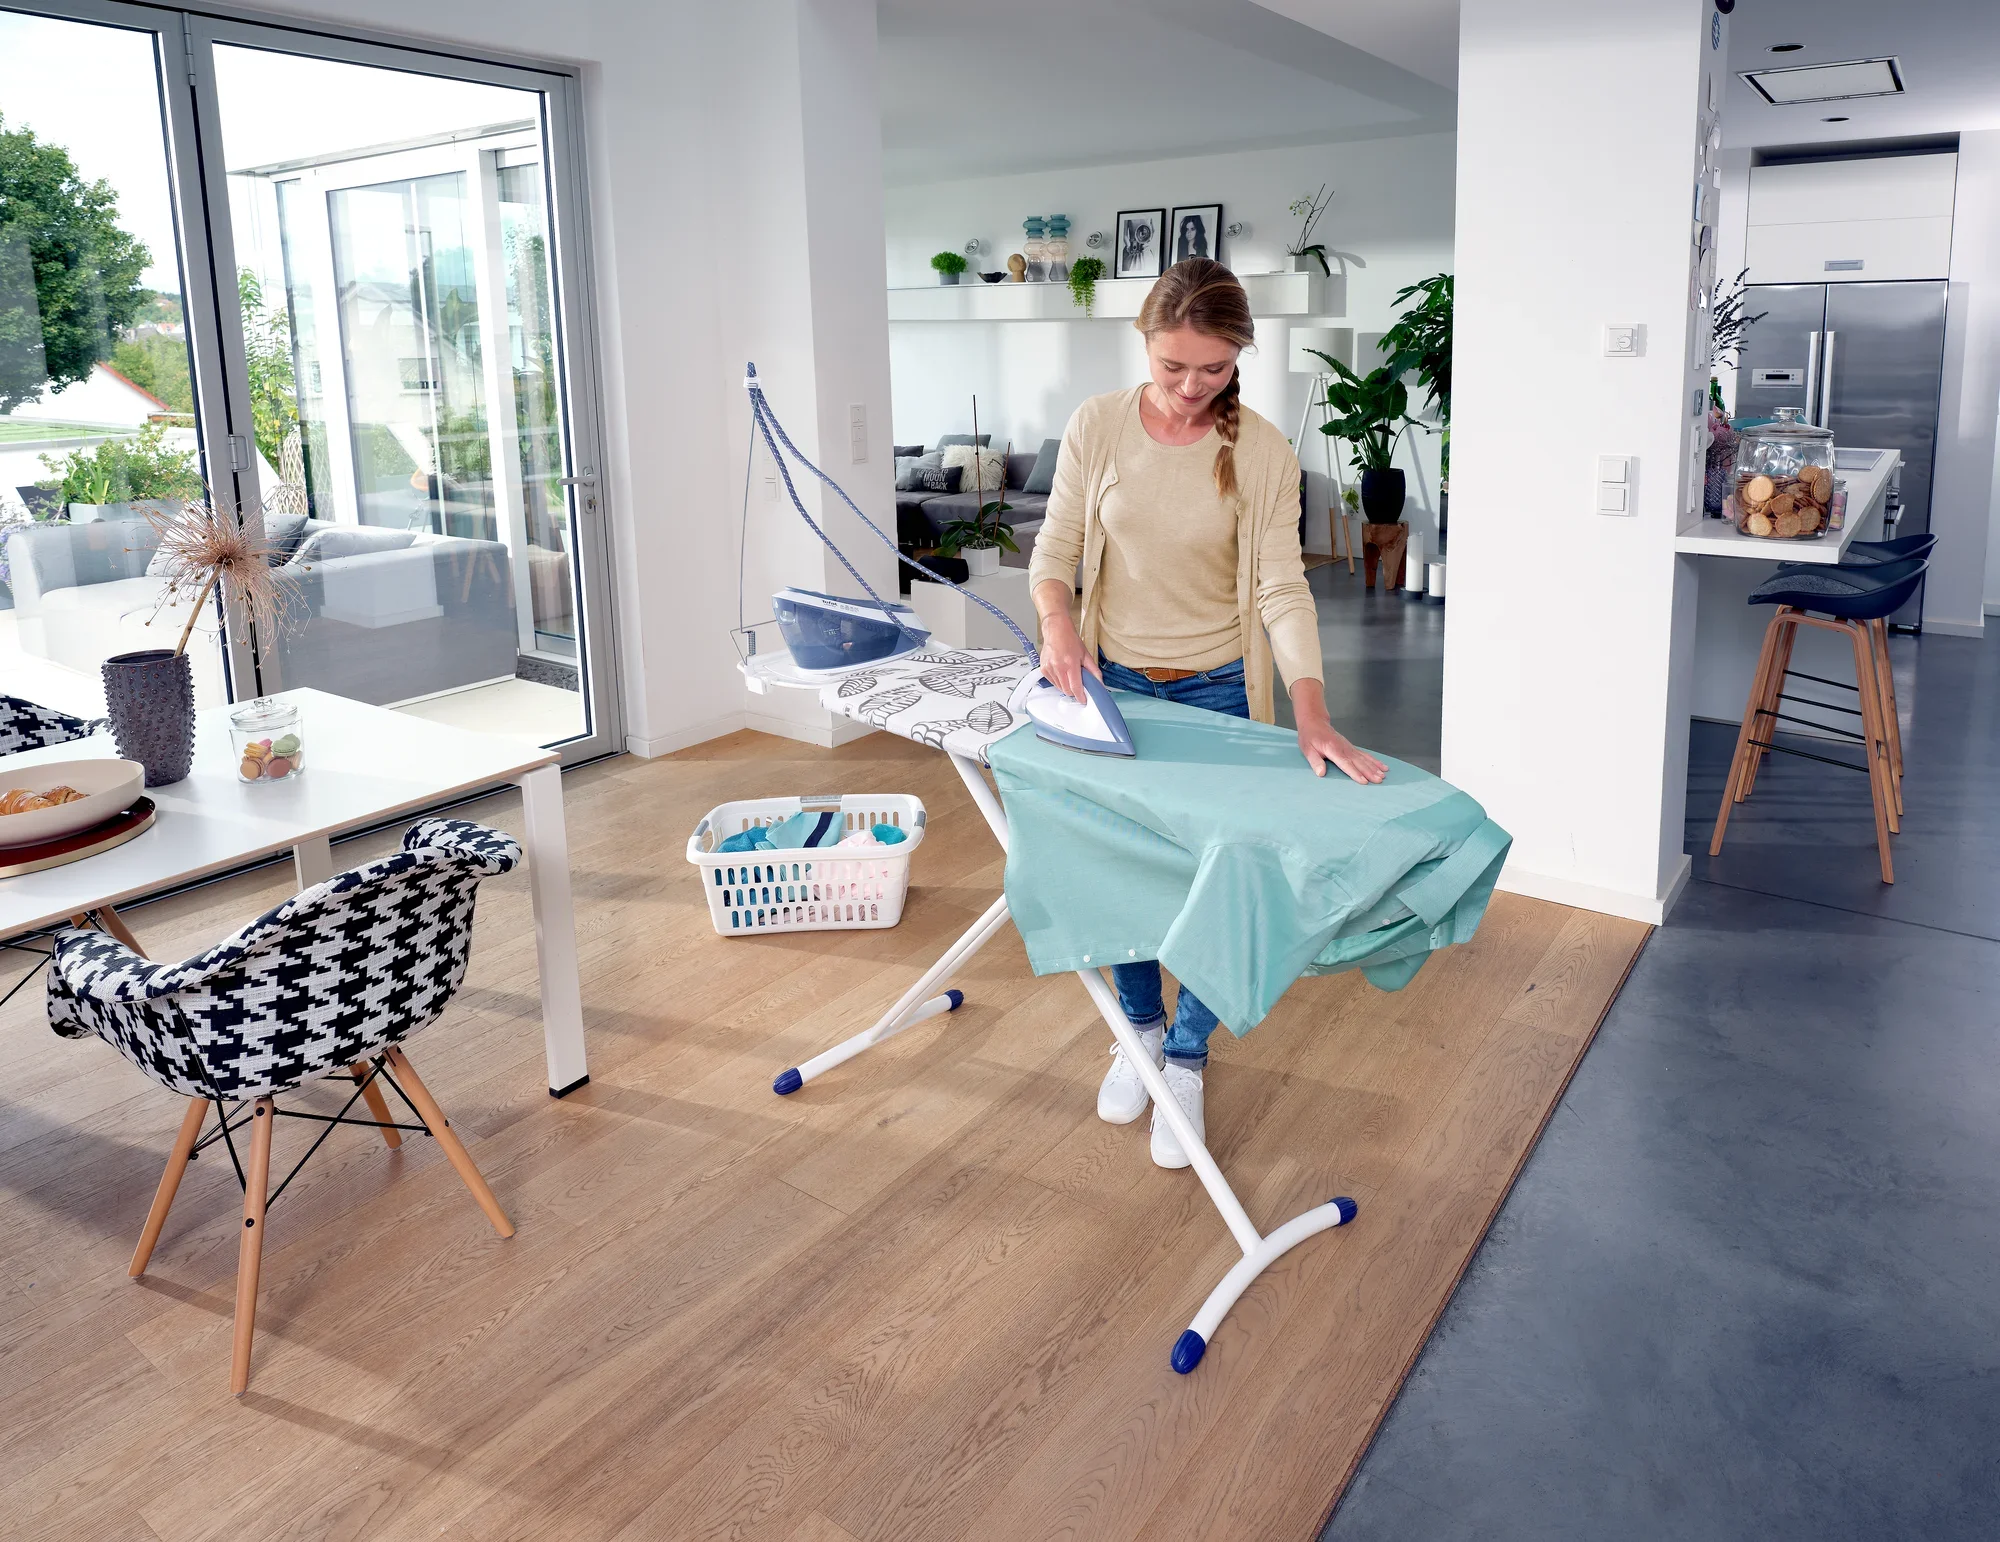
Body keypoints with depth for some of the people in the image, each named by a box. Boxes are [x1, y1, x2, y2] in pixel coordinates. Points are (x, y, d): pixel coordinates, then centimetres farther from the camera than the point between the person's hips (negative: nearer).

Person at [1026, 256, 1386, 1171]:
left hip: (1215, 691, -1)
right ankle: (1139, 1028, 35)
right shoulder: (1098, 426, -8)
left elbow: (1283, 589, -17)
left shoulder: (1261, 453, -12)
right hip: (1113, 682, 2)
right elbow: (1055, 550, -3)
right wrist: (1058, 624, -25)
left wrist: (1311, 714, -29)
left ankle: (1185, 1060, 23)